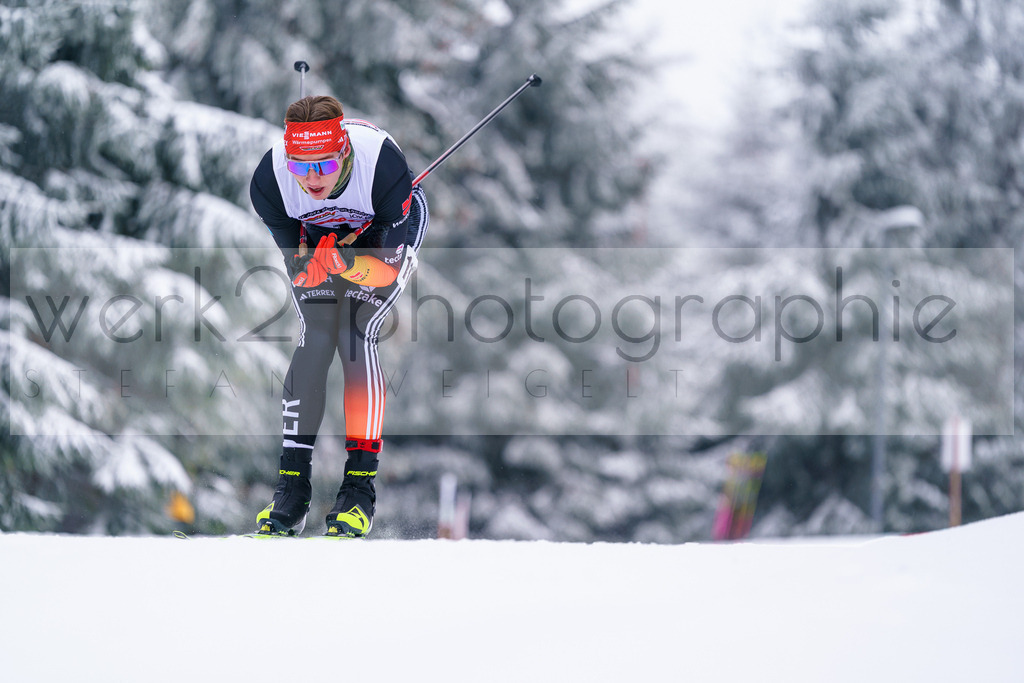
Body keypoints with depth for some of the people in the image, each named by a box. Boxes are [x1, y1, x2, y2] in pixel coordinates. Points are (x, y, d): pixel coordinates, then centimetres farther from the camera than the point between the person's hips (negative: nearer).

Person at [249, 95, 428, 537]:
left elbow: (389, 264, -31)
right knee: (314, 341, -15)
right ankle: (292, 487, -8)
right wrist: (311, 267, -37)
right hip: (314, 236, 2)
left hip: (392, 230, -2)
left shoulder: (382, 164, -38)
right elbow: (297, 264, -17)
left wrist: (344, 264, -48)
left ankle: (360, 488, -15)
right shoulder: (269, 181, -30)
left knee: (356, 337, -20)